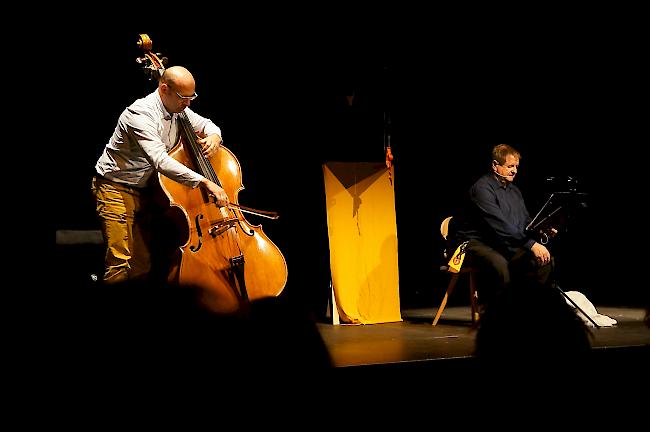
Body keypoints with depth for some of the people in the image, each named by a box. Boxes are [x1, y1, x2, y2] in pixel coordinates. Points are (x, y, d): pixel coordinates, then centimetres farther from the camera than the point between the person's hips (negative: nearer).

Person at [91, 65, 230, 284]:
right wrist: (204, 182, -43)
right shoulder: (141, 115, -26)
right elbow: (161, 161, -38)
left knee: (143, 265, 6)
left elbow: (207, 124, 18)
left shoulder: (178, 110, 0)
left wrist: (213, 136, -9)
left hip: (145, 190, 8)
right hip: (115, 189, -8)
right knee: (121, 261, -15)